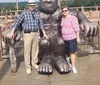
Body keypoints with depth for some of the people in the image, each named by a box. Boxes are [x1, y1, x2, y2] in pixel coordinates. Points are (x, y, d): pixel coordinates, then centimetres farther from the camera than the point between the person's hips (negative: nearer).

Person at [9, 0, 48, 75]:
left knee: (35, 49, 11)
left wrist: (44, 33, 11)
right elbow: (17, 22, -6)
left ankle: (34, 63, 28)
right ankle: (28, 67, 6)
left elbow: (40, 23, 13)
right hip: (27, 34, -4)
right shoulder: (24, 13, -6)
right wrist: (12, 32, -11)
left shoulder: (37, 13, 6)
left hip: (36, 33, 4)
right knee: (27, 50, -2)